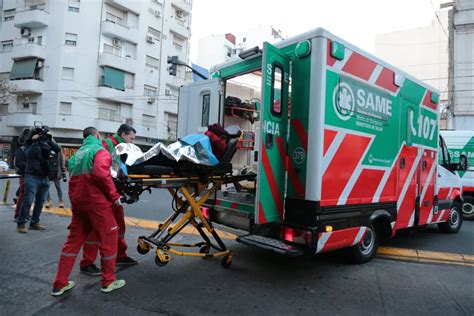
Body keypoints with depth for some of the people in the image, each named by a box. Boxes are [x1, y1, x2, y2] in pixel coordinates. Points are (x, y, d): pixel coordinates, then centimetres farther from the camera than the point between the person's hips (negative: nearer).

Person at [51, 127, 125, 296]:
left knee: (73, 240, 15)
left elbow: (73, 176, 18)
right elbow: (101, 174, -22)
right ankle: (108, 281, 14)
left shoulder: (78, 153, 19)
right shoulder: (100, 151, -7)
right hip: (96, 201, -8)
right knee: (108, 237, 5)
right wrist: (114, 195, -14)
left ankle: (60, 284, 20)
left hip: (77, 201, 8)